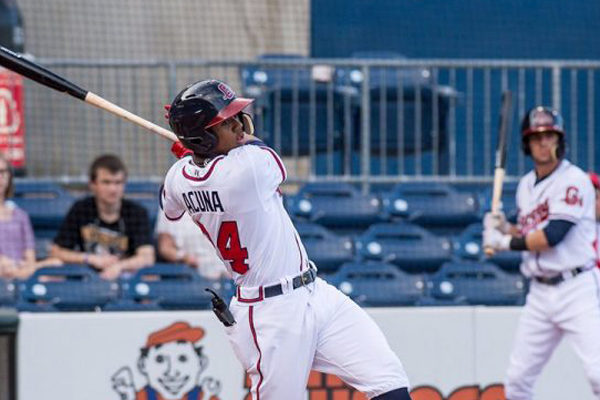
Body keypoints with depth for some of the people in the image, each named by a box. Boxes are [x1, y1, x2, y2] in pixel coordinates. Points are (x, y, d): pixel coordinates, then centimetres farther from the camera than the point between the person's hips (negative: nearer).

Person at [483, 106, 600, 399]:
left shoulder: (574, 180, -10)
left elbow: (553, 236, -18)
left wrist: (506, 242, -7)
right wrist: (505, 228, 3)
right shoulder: (526, 186, 14)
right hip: (540, 293, 7)